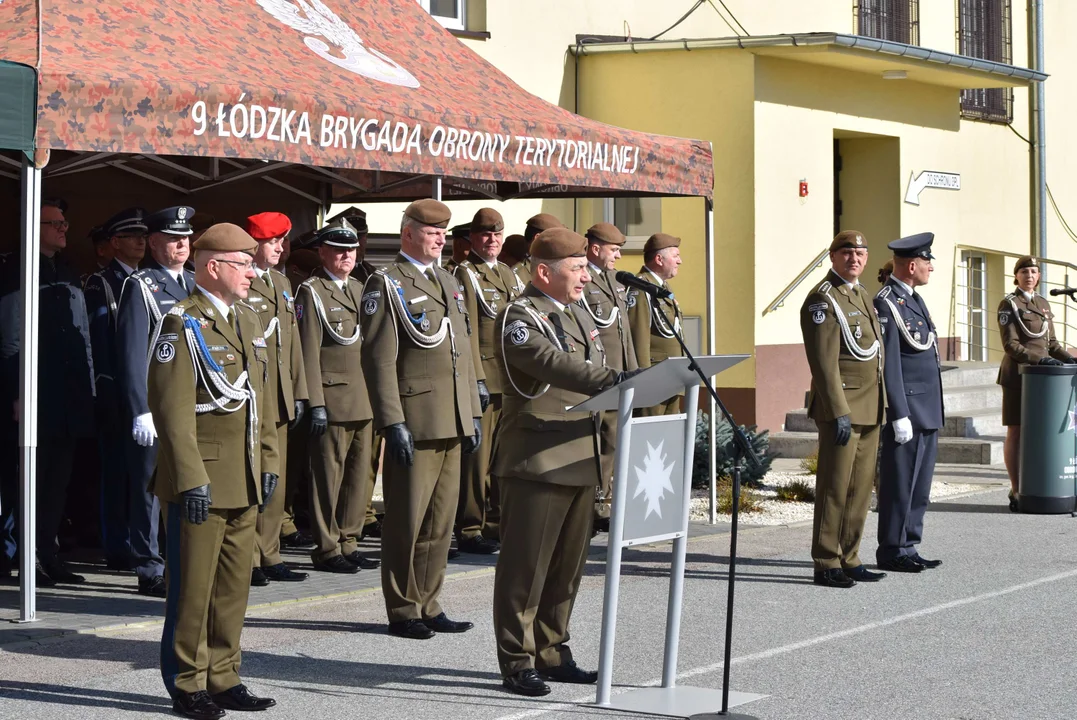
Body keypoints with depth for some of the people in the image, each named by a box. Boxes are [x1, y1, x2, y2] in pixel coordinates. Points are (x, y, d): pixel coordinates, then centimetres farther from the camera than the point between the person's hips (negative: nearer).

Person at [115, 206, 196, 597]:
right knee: (150, 489, 0)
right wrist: (141, 411, -17)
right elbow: (132, 353, -11)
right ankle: (150, 571, 7)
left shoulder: (195, 284, 14)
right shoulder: (139, 285, -5)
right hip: (154, 408, -6)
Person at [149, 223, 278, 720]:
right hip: (199, 481, -8)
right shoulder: (183, 325, -11)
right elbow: (172, 408, -17)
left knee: (234, 585, 12)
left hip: (244, 483, 8)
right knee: (193, 586, 0)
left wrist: (268, 461, 14)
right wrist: (191, 479, -21)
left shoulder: (249, 321, 15)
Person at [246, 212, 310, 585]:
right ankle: (247, 560, 3)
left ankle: (269, 557, 16)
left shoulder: (281, 282, 18)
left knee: (276, 481, 10)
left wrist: (298, 393, 17)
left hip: (278, 400, 8)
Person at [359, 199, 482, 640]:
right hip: (414, 421, -8)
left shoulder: (449, 284, 18)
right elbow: (379, 358, -13)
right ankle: (402, 611, 7)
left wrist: (473, 414, 17)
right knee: (407, 520, -1)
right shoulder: (387, 284, -6)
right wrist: (392, 423, -19)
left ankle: (428, 606, 18)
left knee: (441, 520, 11)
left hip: (452, 422, 8)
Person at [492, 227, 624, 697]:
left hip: (580, 461, 8)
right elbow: (550, 363, -27)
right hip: (536, 461, -8)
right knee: (526, 566, -3)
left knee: (568, 566, 12)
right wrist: (611, 380, -37)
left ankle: (552, 653, 22)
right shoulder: (519, 317, -10)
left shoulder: (580, 316, 19)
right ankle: (517, 662, 3)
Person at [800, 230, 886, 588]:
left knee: (861, 488, 10)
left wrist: (881, 408, 19)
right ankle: (826, 566, 0)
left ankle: (849, 560, 16)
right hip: (841, 408, -9)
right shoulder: (823, 299, -11)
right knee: (835, 488, -5)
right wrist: (840, 412, -21)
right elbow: (824, 362, -17)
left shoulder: (862, 295, 18)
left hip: (870, 410, 9)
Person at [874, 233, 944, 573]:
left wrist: (936, 410, 19)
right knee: (900, 484, -3)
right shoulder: (887, 305, -14)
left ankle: (908, 547, 18)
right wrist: (899, 415, -19)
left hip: (929, 412, 9)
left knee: (920, 486, 12)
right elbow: (888, 364, -17)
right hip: (907, 411, -9)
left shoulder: (914, 299, 16)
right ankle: (892, 551, 4)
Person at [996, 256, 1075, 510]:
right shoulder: (1008, 305, -3)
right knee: (1016, 432, -2)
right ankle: (1016, 491, 1)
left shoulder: (1043, 304, 16)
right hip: (1018, 374, -6)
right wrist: (1040, 358, -22)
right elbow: (1010, 345, -12)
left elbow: (1052, 343, 17)